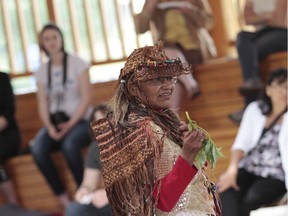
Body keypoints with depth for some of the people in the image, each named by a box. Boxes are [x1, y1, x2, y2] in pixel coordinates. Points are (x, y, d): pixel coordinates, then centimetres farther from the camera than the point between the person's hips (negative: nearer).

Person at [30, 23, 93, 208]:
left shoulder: (77, 63, -1)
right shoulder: (42, 71, 10)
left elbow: (86, 98, -7)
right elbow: (42, 104, 6)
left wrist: (70, 124, -17)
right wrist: (49, 127, -14)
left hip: (80, 120, -3)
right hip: (55, 122, 4)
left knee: (69, 145, -38)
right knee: (38, 149, -29)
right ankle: (64, 199, -21)